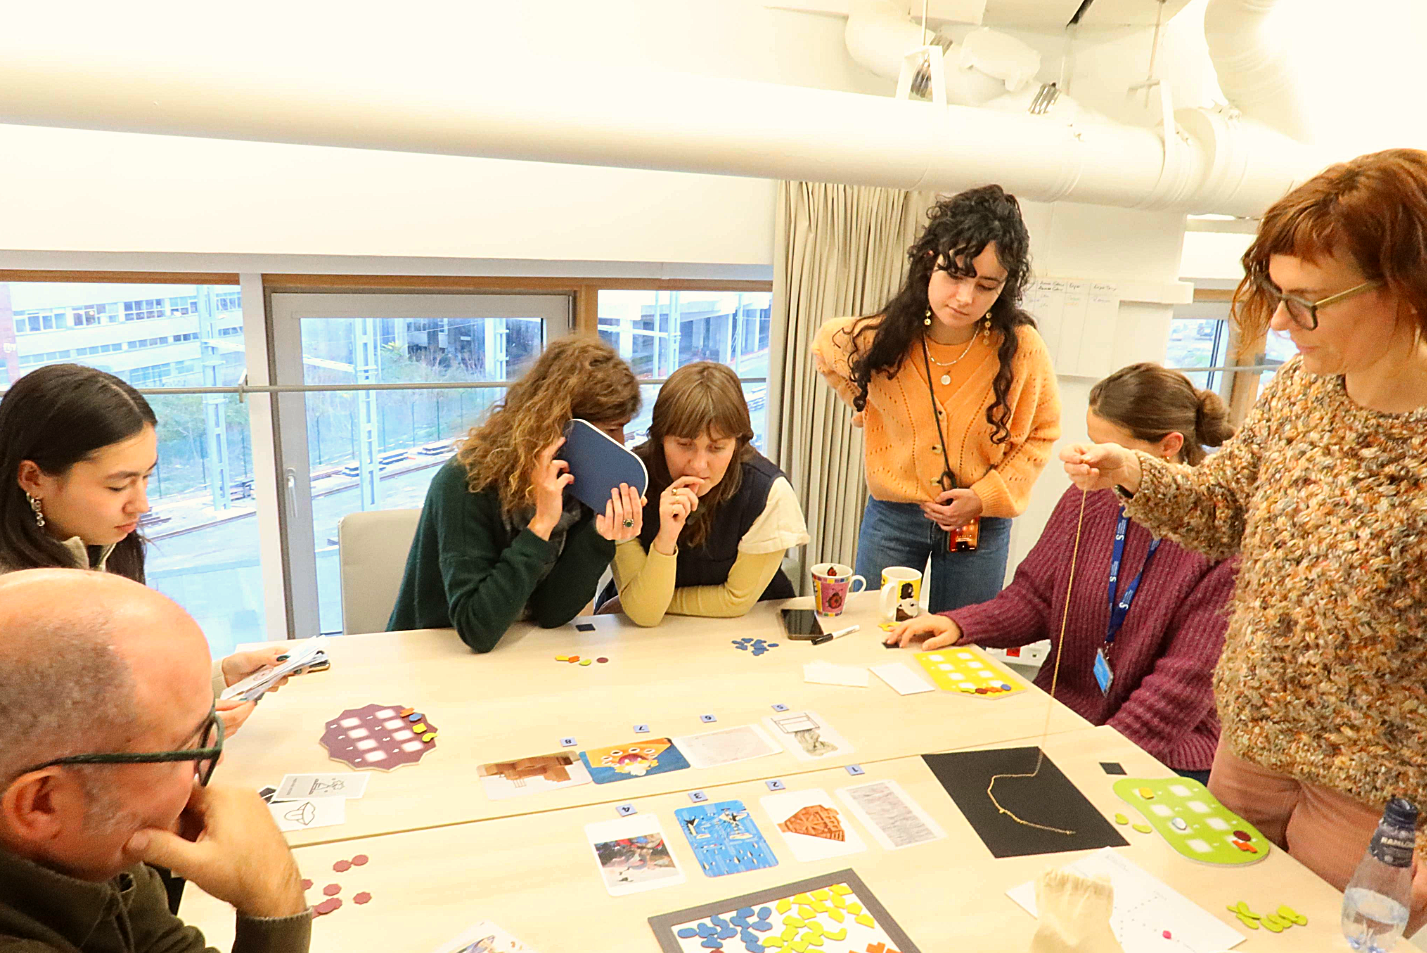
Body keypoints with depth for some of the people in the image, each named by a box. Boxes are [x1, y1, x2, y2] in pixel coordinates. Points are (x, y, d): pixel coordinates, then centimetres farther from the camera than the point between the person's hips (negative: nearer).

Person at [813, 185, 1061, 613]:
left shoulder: (1020, 348, -17)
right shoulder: (877, 339, -15)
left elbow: (1042, 433, -1)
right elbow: (824, 347, 9)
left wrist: (987, 496, -12)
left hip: (982, 525, 0)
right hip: (891, 517, 1)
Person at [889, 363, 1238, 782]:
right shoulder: (1089, 497, 2)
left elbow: (1186, 677, -15)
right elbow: (1034, 597, 6)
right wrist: (958, 625, -11)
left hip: (1165, 754, -4)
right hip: (1059, 712, 4)